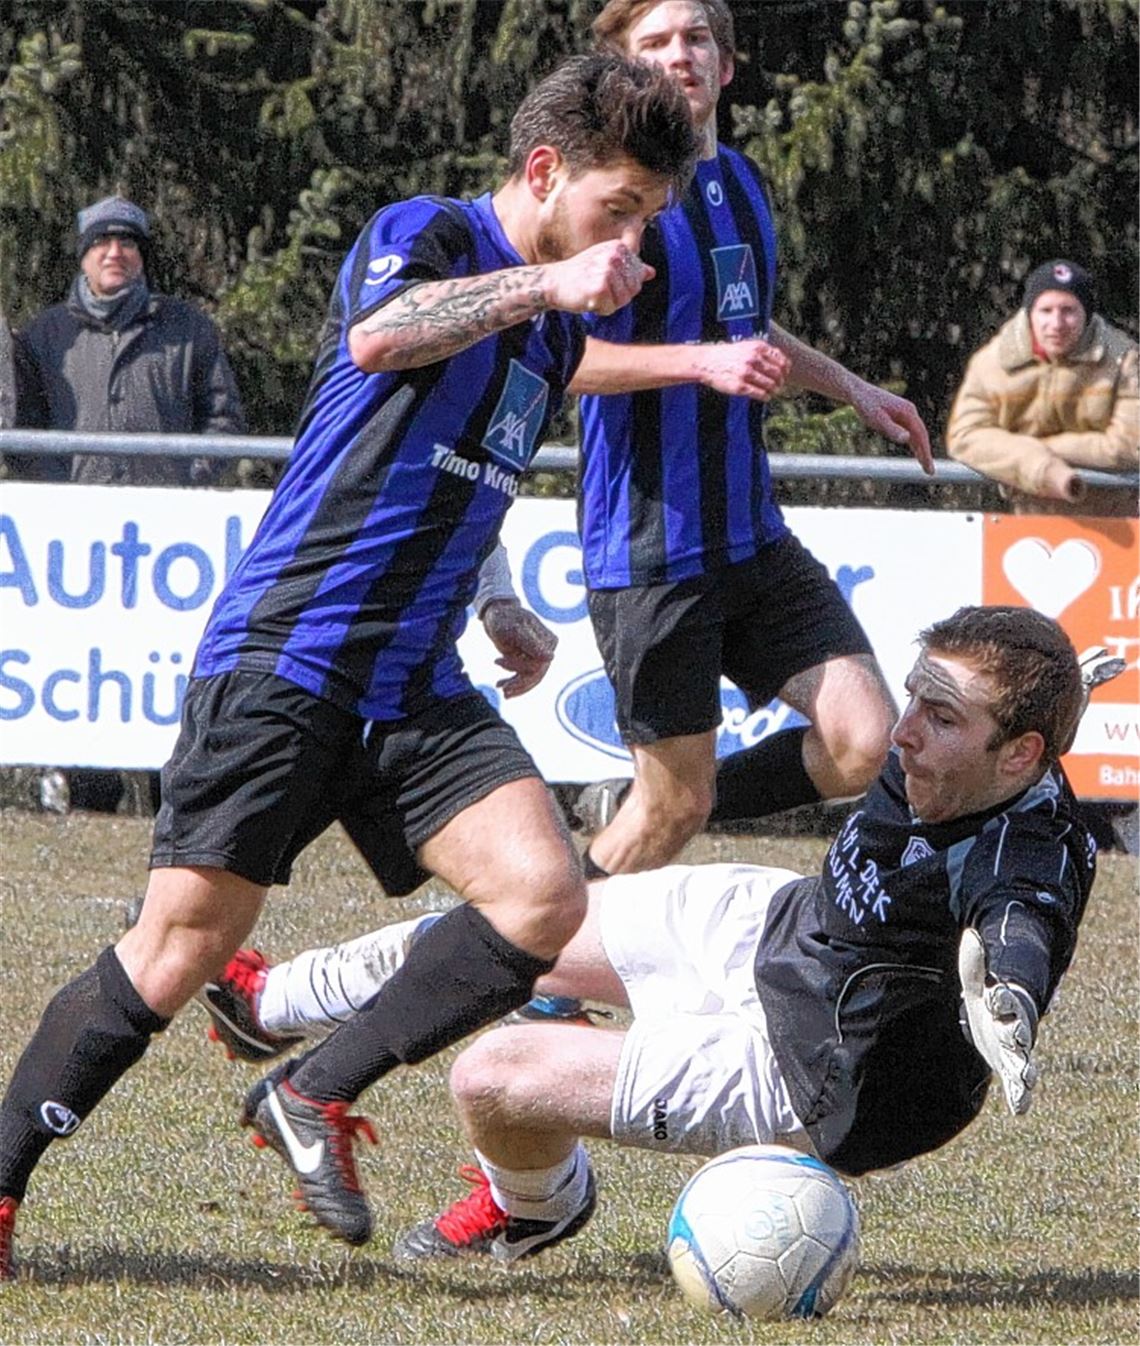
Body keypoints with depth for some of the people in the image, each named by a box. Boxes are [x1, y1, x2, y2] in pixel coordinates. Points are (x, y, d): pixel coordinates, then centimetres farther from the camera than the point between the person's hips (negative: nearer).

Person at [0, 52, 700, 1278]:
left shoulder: (555, 325, 17)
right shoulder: (426, 234, -6)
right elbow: (378, 337, -30)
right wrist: (542, 282, -31)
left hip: (417, 690, 7)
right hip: (283, 659, -7)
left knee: (543, 893, -15)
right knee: (183, 945, -9)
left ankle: (317, 1097, -2)